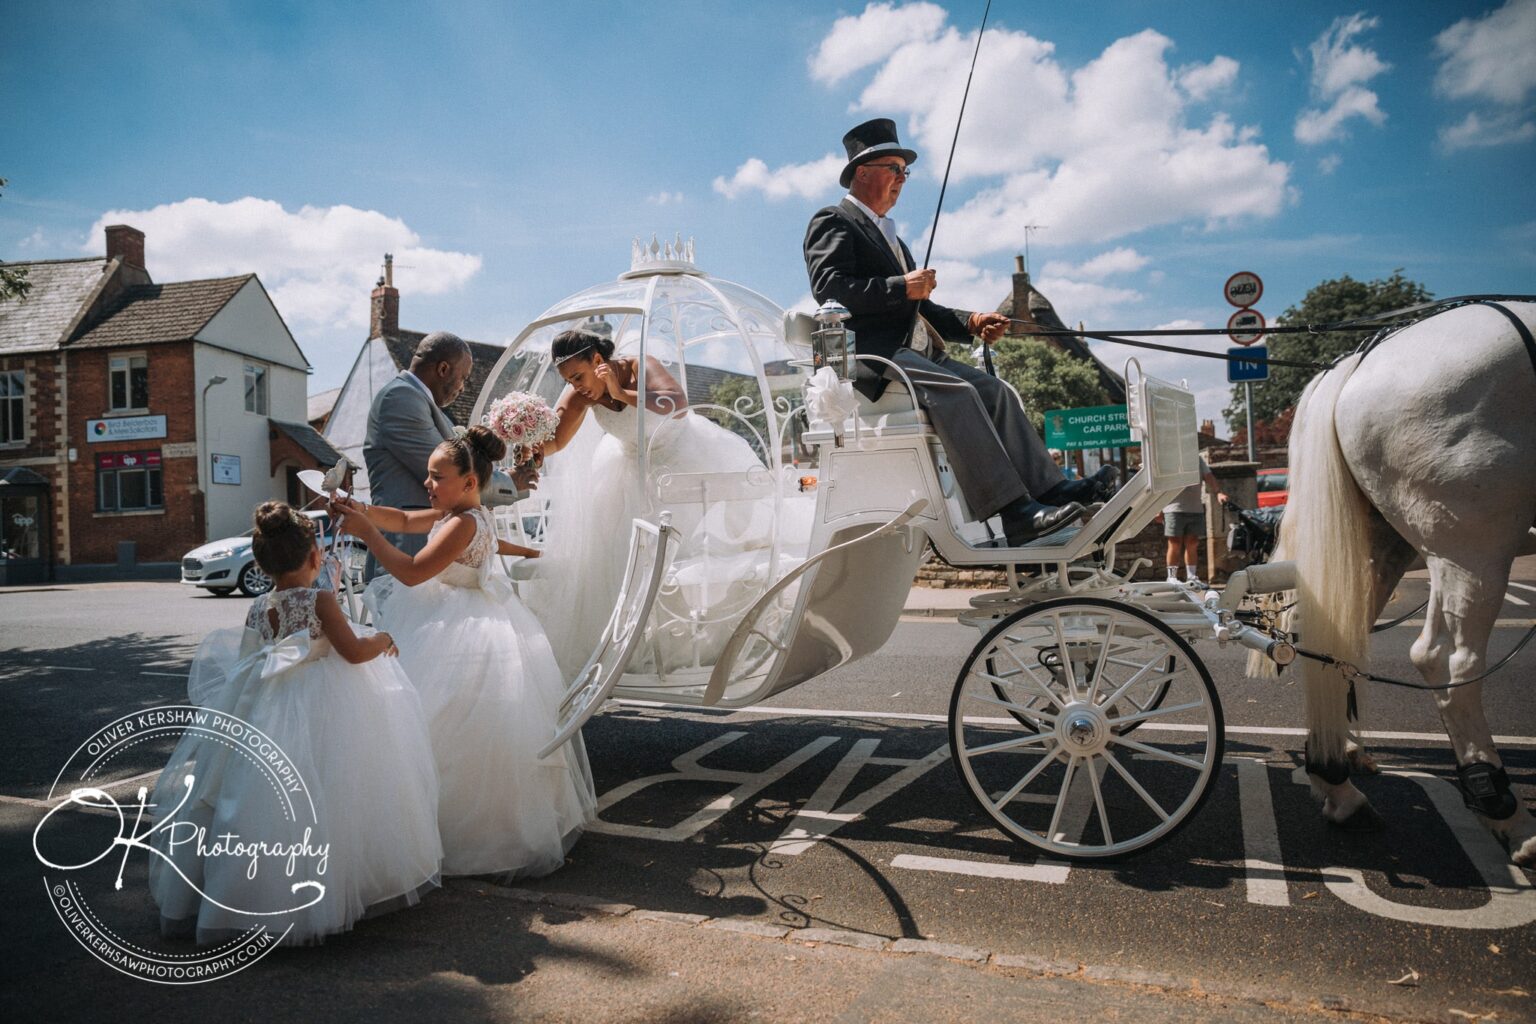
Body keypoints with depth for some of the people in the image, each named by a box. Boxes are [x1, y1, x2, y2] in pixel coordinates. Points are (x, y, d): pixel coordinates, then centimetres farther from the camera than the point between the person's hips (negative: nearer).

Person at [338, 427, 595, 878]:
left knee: (455, 729, -2)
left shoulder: (464, 523, -22)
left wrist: (366, 531, -20)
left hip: (467, 635, -11)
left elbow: (412, 572, -24)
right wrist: (361, 510, 1)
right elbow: (405, 521, 16)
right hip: (464, 625, 11)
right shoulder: (460, 512, 9)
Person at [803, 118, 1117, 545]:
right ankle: (1015, 511, -33)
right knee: (956, 391, -29)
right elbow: (829, 289, -15)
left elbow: (919, 308, 28)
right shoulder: (832, 222, 3)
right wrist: (901, 287, -19)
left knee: (994, 389, -7)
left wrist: (970, 323, 12)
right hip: (871, 353, -9)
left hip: (914, 351, 9)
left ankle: (1048, 486, -14)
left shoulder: (888, 235, 31)